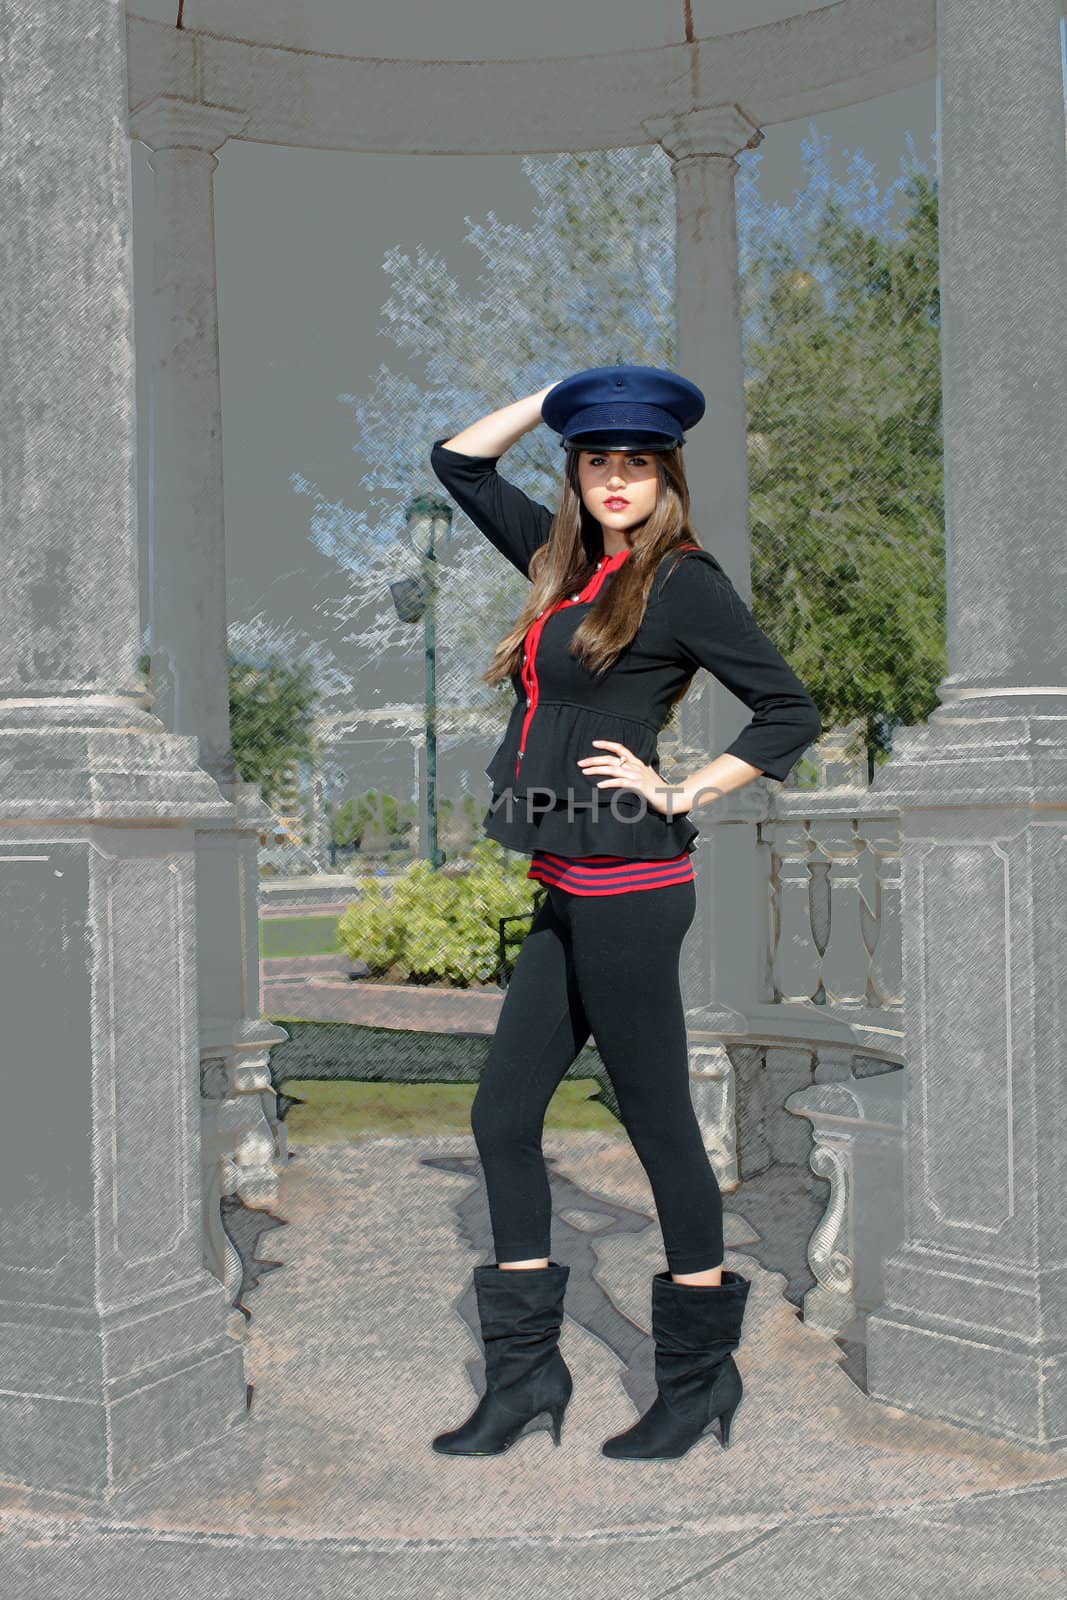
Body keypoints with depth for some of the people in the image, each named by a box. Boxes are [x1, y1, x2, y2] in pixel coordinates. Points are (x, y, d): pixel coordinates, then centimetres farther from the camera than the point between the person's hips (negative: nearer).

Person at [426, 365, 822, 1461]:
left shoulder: (682, 580, -6)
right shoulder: (565, 563, 14)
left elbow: (790, 712, -5)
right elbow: (459, 461, 25)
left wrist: (679, 794, -9)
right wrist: (554, 395, 19)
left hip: (628, 889, -8)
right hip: (567, 893, 8)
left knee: (658, 1122, 3)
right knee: (502, 1118, 10)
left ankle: (701, 1374, 21)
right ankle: (526, 1374, 22)